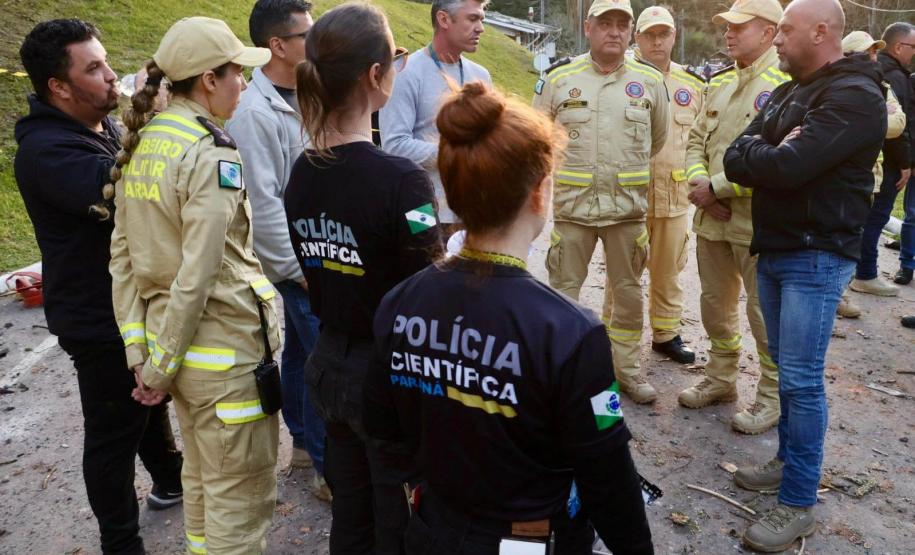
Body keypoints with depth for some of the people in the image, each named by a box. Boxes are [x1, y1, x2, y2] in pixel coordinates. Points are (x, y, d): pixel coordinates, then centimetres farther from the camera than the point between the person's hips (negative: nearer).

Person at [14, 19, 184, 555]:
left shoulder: (105, 126, 7)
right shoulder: (46, 149, -22)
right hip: (101, 320, -9)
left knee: (152, 399, 27)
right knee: (114, 433, 5)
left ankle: (171, 479, 50)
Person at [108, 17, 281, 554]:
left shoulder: (140, 145, 6)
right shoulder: (211, 155, -17)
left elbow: (123, 256, 7)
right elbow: (198, 276, -20)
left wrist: (140, 350, 8)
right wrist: (160, 368, -10)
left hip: (165, 328, 9)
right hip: (222, 344, -8)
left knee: (202, 477, 25)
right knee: (241, 495, 7)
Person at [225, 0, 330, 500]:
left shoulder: (301, 98, 8)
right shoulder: (253, 112, -19)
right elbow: (261, 203, -21)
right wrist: (300, 268, -18)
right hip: (299, 262, -9)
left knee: (301, 351, 19)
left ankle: (304, 441, 36)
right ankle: (331, 471, 10)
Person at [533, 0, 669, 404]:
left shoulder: (650, 81, 2)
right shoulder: (558, 78, -2)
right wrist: (564, 174, 9)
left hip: (628, 207, 2)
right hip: (572, 205, -1)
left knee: (628, 291, 12)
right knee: (563, 290, 6)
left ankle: (627, 368, 28)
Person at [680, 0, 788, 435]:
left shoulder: (785, 84, -12)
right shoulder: (720, 82, 13)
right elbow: (697, 140, 14)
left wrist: (716, 187, -17)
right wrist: (698, 183, -5)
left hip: (757, 221, -7)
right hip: (712, 218, 7)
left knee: (764, 313, 4)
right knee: (715, 304, 18)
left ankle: (772, 396, 22)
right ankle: (720, 379, 36)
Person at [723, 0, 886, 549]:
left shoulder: (856, 96, -14)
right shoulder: (787, 94, 14)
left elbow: (787, 166, -27)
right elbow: (734, 159, 4)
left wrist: (754, 154, -7)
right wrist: (769, 154, -16)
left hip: (817, 257, -8)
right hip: (775, 251, 8)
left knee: (801, 379, -6)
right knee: (787, 369, 16)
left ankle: (799, 504, 4)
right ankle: (790, 460, 31)